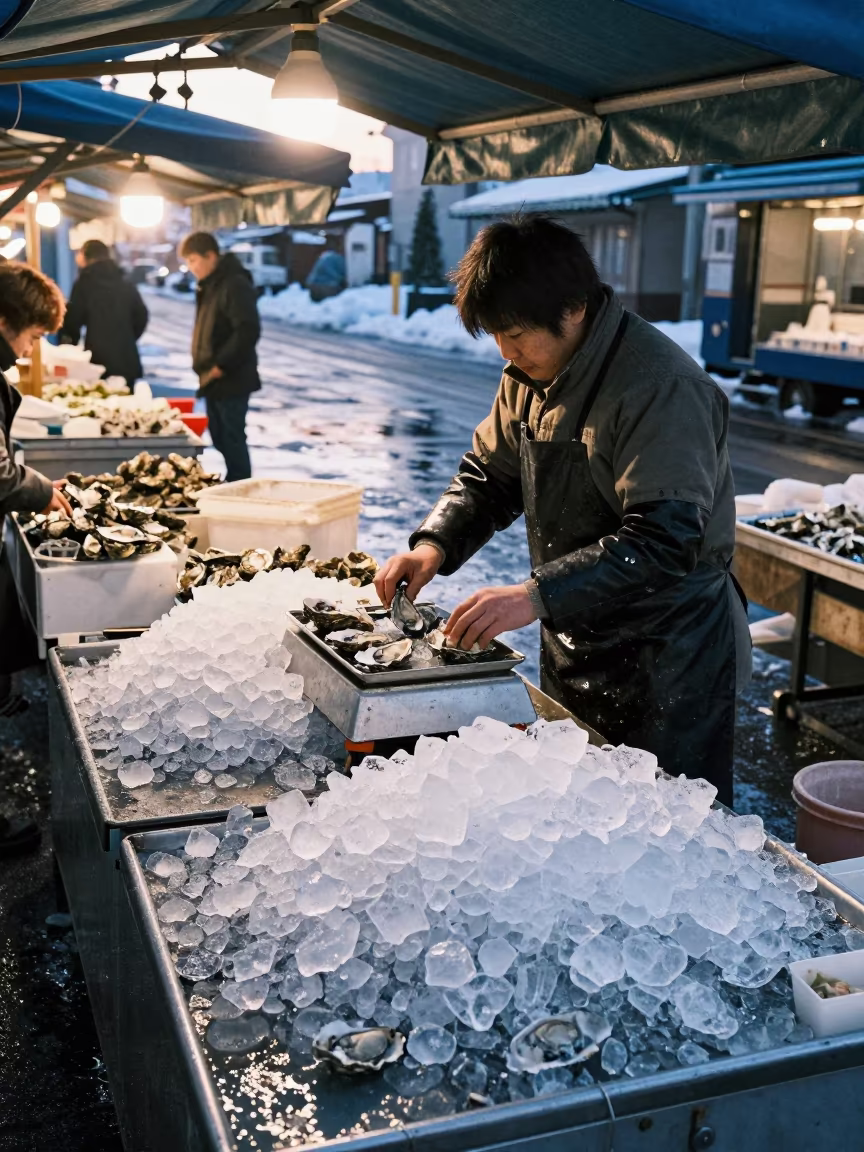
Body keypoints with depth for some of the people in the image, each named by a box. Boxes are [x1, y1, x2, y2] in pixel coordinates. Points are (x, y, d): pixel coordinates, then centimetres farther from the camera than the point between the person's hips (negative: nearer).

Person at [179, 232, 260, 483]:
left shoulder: (235, 285, -15)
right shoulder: (209, 286, 15)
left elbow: (248, 331, -23)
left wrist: (220, 366, -20)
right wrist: (203, 366, 13)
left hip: (231, 380, -10)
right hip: (212, 381, 10)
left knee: (232, 441, -5)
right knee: (221, 440, 13)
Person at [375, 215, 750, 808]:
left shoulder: (661, 387, -24)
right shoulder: (531, 375, 3)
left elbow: (664, 541, -31)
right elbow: (489, 475, 12)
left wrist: (537, 596, -37)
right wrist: (434, 545, -6)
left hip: (668, 663, -8)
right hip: (575, 647, 8)